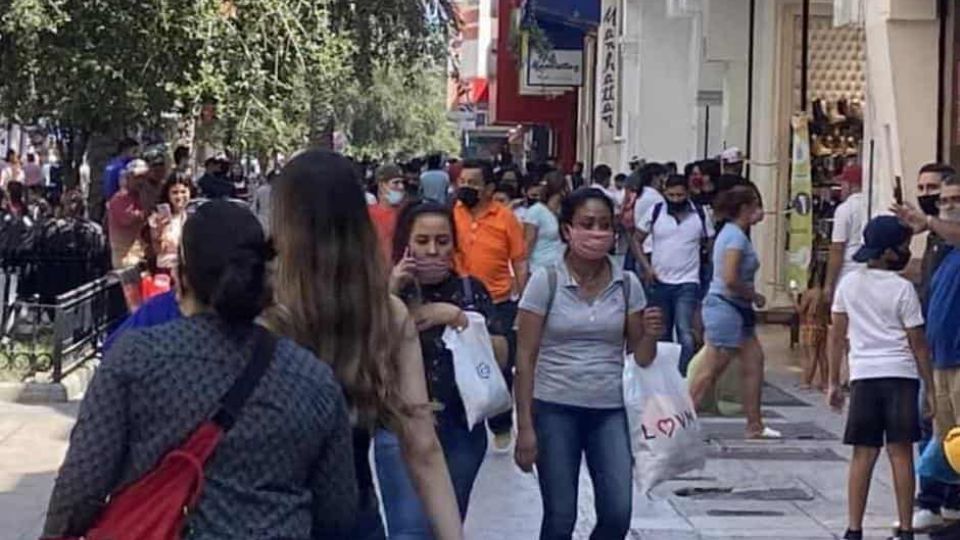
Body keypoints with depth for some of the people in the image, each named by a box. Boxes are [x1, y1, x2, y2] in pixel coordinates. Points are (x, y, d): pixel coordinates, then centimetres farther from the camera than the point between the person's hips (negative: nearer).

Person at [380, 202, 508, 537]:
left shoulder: (471, 290, 5)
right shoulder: (387, 290, -1)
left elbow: (500, 355, -1)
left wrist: (458, 318, -13)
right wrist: (391, 293, -18)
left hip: (462, 429, 3)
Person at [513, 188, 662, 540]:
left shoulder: (627, 285, 2)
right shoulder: (545, 282, -6)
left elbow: (639, 357, 8)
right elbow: (526, 358, -4)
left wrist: (651, 335, -15)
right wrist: (525, 426, -8)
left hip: (610, 411, 3)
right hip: (555, 409, -2)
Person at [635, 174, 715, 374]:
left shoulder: (700, 215, -2)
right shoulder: (655, 212, 0)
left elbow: (710, 244, 8)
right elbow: (637, 240, 6)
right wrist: (646, 266, -4)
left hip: (687, 284, -2)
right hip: (659, 283, 2)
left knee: (685, 333, -18)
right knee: (661, 334, 13)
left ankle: (685, 377, -19)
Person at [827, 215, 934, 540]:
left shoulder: (849, 284, 6)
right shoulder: (902, 289, -5)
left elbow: (837, 336, 9)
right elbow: (918, 345, -3)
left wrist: (834, 382, 16)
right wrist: (929, 389, 3)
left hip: (863, 375, 3)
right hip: (900, 374, -3)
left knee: (864, 454, 6)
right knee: (901, 452, 2)